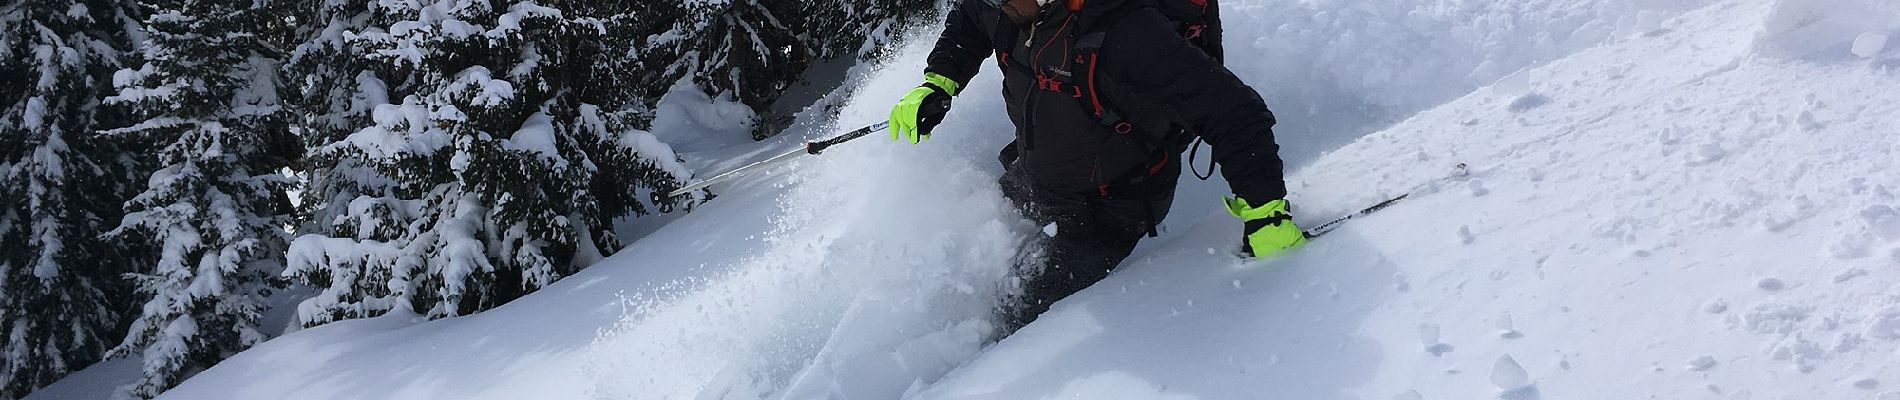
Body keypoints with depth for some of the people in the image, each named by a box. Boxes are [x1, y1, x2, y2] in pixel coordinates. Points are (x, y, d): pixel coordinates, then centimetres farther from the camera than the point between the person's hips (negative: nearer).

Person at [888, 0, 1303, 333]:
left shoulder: (1130, 36, -38)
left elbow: (1234, 112, -32)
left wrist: (1265, 211, -33)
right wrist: (936, 86, -1)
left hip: (1106, 210, -7)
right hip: (1026, 178, 7)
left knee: (1027, 328, -10)